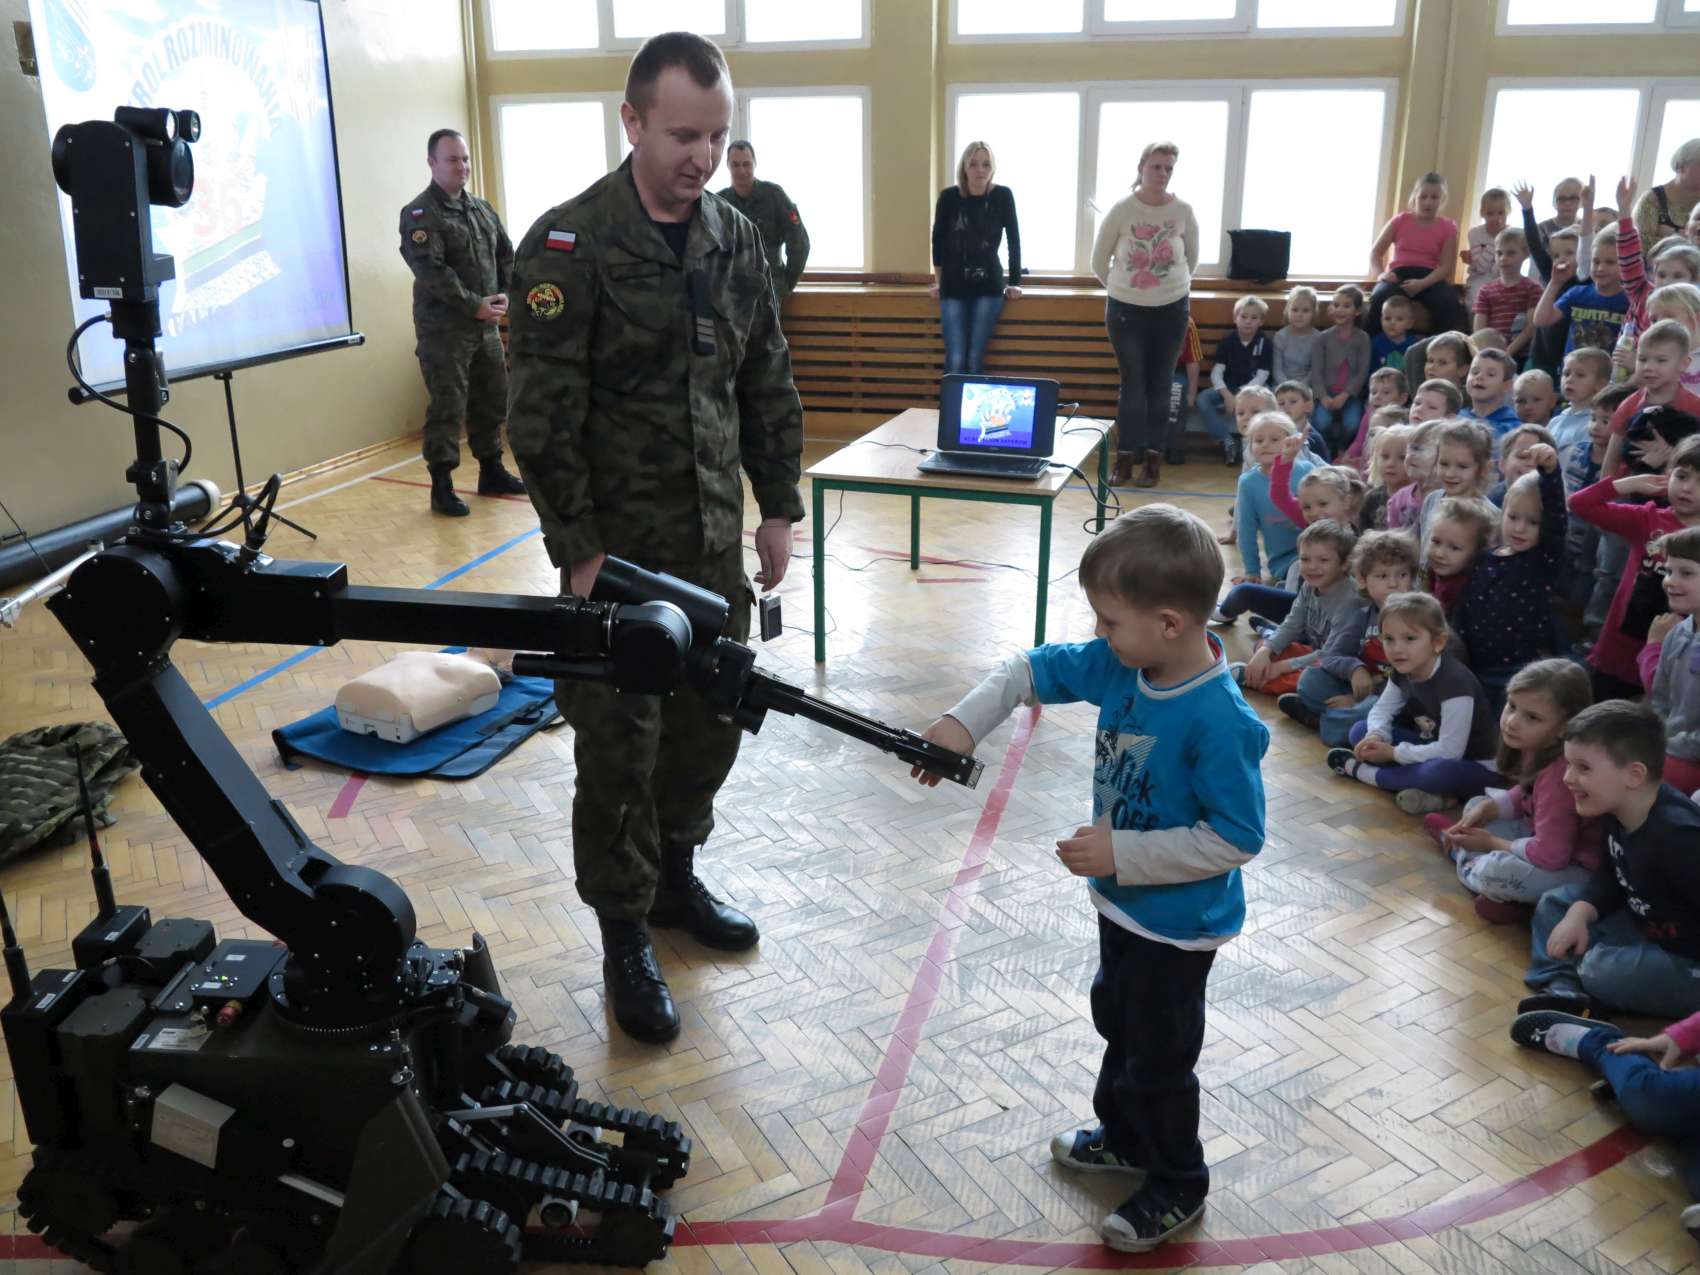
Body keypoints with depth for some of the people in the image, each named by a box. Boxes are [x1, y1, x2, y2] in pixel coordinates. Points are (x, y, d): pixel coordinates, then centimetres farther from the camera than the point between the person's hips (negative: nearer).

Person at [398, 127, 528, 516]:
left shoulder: (482, 209, 14)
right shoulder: (419, 214, -10)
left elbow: (506, 254, 17)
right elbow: (431, 271, -20)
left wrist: (504, 295, -1)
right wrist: (474, 305, -20)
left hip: (486, 325, 7)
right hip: (443, 328, -7)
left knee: (492, 401, 14)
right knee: (447, 407, -6)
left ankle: (492, 472, 28)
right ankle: (442, 486, -1)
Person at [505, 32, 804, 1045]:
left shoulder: (737, 241, 6)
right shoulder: (571, 243, -12)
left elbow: (769, 388, 13)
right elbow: (546, 412, -14)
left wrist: (780, 506, 10)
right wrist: (578, 550, -15)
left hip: (714, 542, 6)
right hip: (619, 546, -5)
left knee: (710, 722, 14)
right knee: (619, 745, 3)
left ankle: (676, 875, 37)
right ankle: (626, 935, 20)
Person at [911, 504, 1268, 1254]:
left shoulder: (1220, 723, -33)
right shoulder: (1118, 667, -12)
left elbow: (1236, 840, -29)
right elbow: (1031, 671, 0)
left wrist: (1120, 852, -28)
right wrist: (961, 724, -14)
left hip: (1177, 924, -8)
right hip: (1121, 900, 8)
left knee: (1159, 1053, 11)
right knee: (1116, 1021, 28)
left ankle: (1177, 1185, 36)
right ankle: (1124, 1137, 52)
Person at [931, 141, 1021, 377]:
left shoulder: (1003, 196, -3)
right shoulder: (949, 197, -3)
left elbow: (1014, 240, 4)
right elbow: (938, 240, 7)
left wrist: (1014, 282, 4)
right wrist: (938, 282, 10)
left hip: (989, 287, 0)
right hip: (953, 287, 0)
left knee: (975, 360, -5)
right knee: (955, 361, -9)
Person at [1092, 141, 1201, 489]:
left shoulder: (1183, 212, -4)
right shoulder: (1121, 210, -8)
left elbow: (1191, 258, 12)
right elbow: (1099, 261, 3)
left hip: (1171, 309, 1)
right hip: (1126, 309, -1)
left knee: (1159, 386, 5)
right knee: (1132, 386, -2)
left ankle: (1153, 460, 14)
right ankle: (1125, 459, 7)